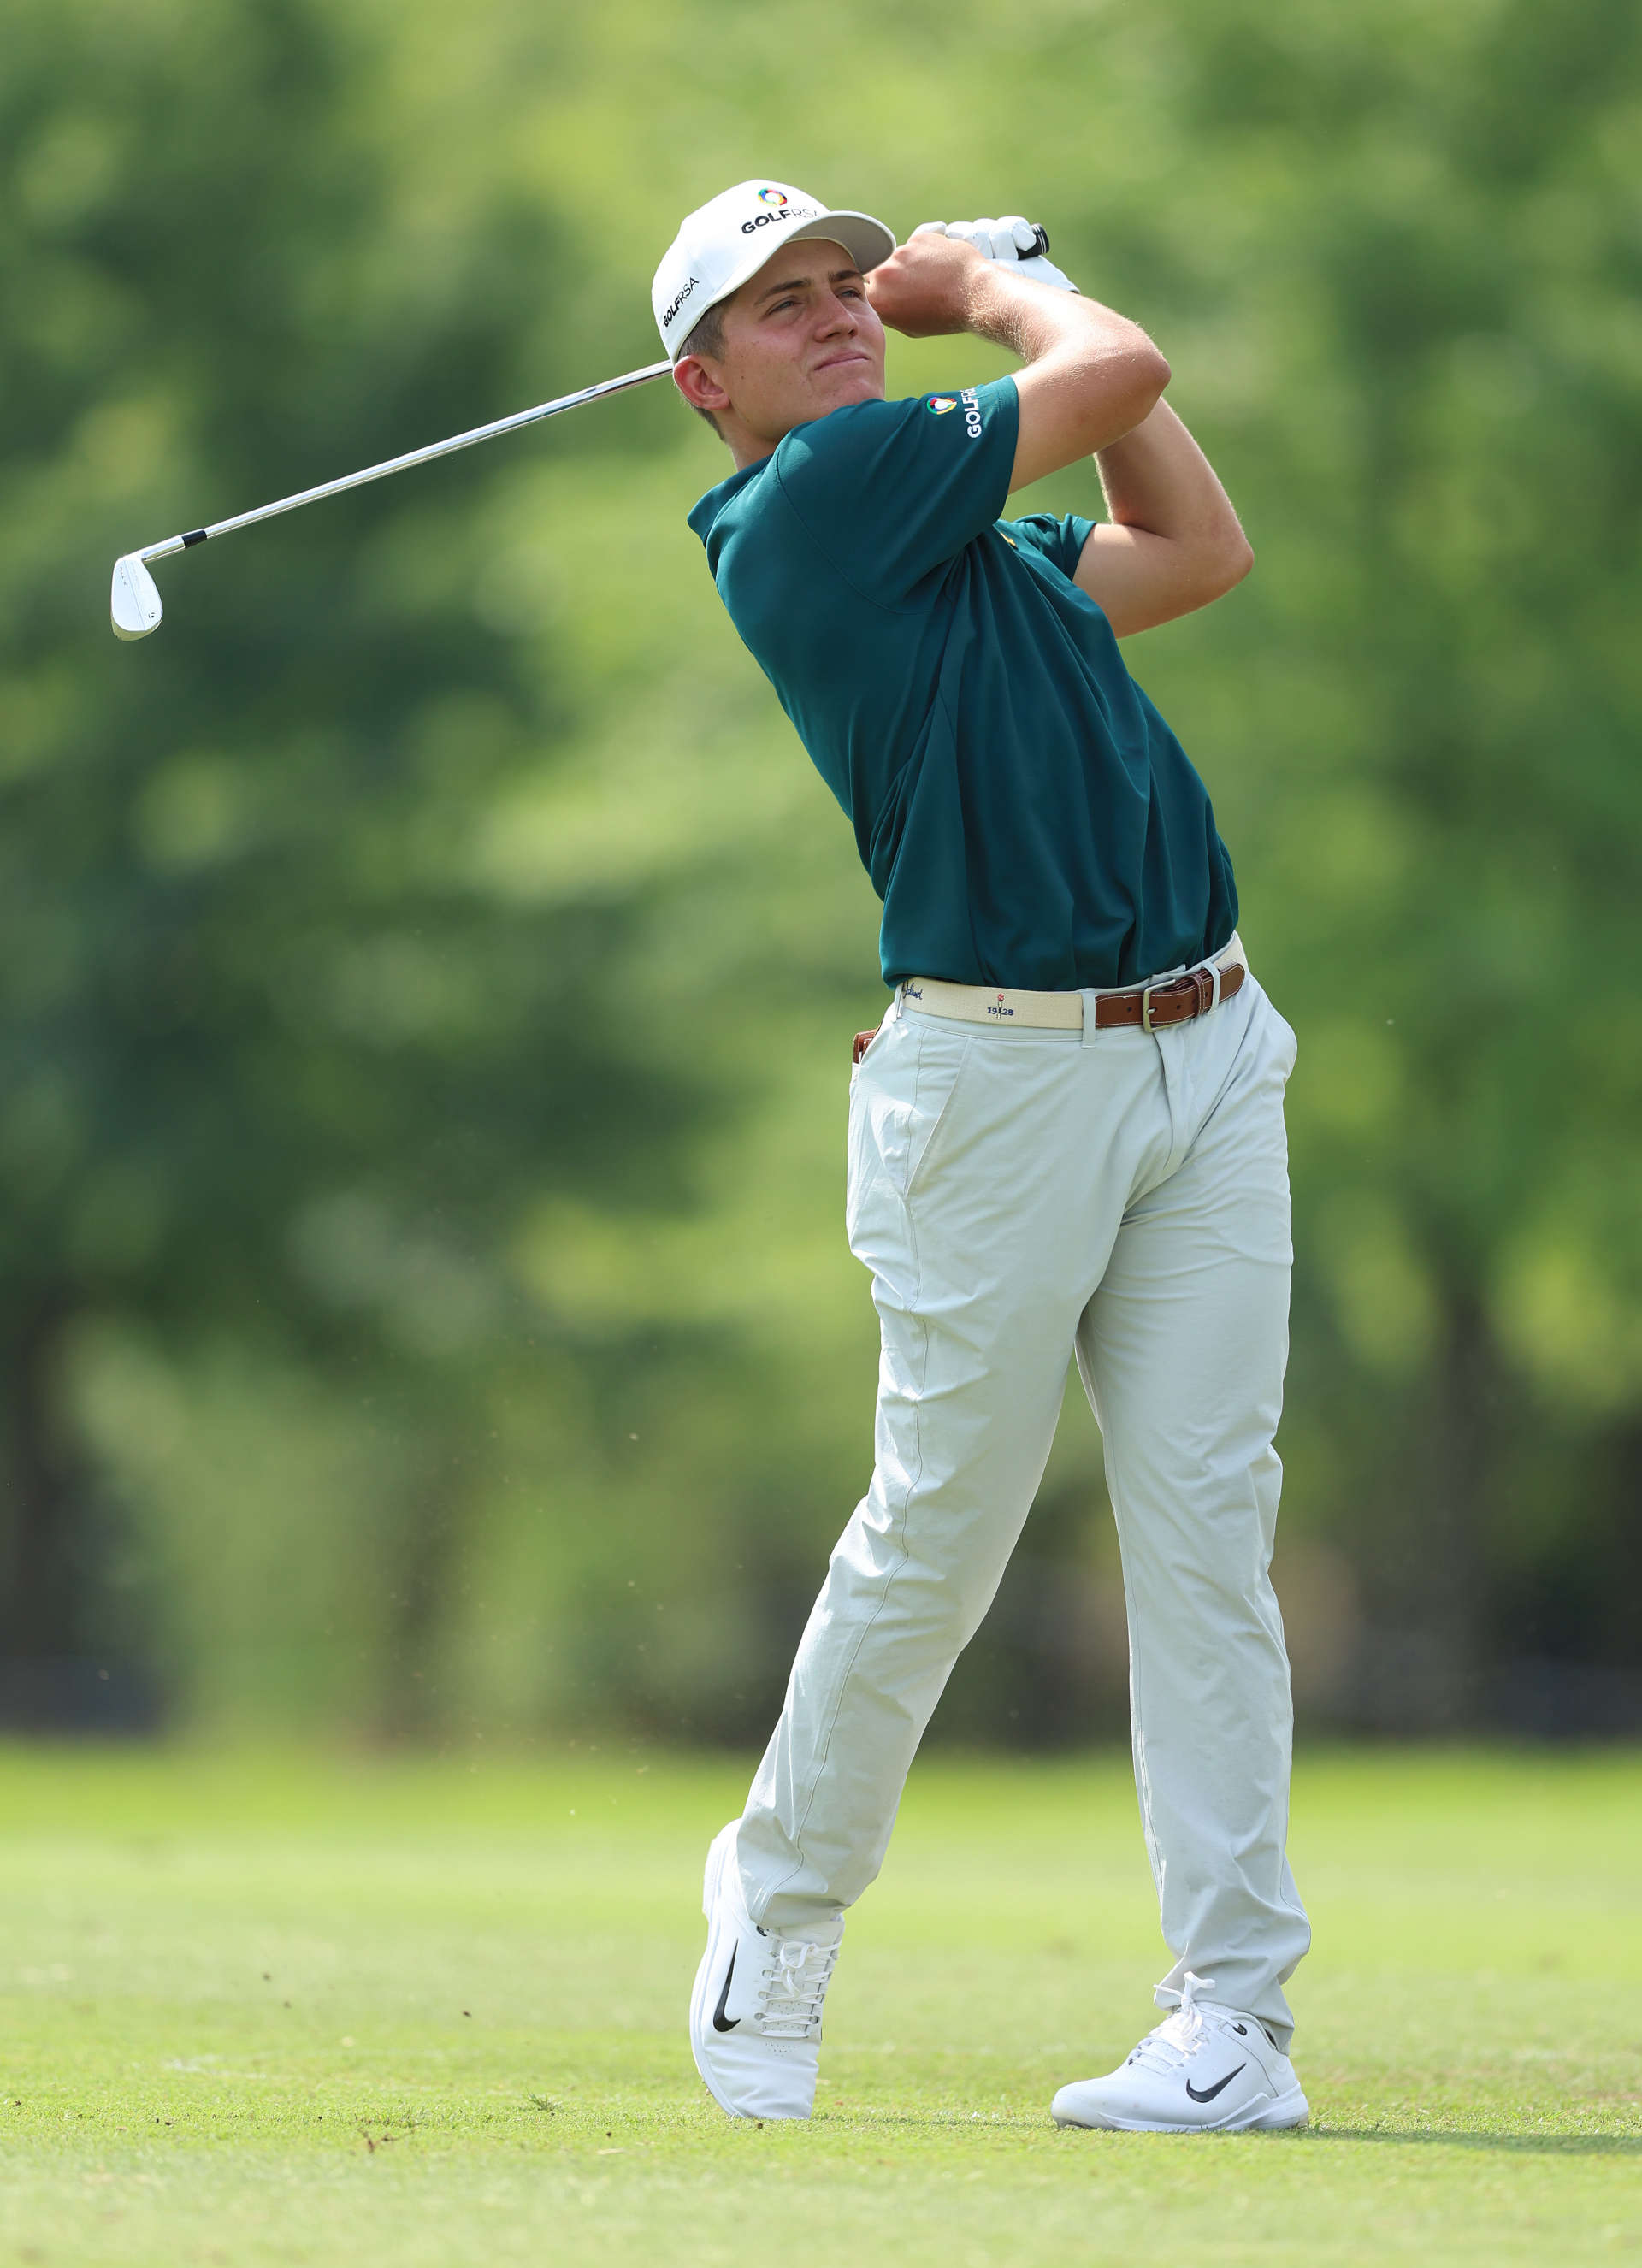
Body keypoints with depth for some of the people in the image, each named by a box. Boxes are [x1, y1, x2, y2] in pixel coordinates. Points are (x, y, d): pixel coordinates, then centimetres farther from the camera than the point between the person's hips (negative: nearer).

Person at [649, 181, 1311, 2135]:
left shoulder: (949, 536, 18)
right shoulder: (822, 495, -8)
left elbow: (1199, 547, 27)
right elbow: (1118, 374, -9)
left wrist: (1009, 283, 25)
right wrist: (997, 289, 11)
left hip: (1209, 1057, 7)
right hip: (1004, 1074, -7)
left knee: (1206, 1538, -2)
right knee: (934, 1540, 3)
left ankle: (1236, 2020, -3)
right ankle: (782, 1899, 28)